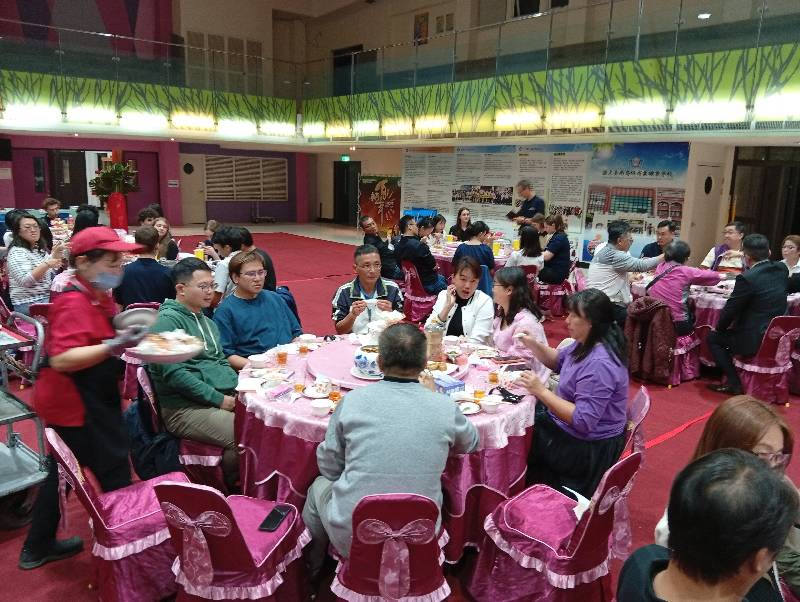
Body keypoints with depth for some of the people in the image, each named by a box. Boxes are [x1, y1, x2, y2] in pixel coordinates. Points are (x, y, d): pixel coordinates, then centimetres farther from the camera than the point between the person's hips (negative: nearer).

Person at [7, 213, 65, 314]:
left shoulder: (41, 249, 14)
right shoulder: (17, 252, -9)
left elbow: (50, 276, 16)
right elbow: (24, 281, -22)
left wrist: (55, 255, 3)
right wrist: (46, 265, -30)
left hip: (47, 298, 8)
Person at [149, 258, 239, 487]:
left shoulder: (206, 321, 21)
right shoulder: (167, 320, -8)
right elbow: (174, 373, -17)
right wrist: (219, 399, -16)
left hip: (226, 396, 9)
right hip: (184, 408, -8)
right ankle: (229, 487, 3)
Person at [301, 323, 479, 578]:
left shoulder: (352, 401, -12)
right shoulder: (445, 407, -11)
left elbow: (329, 468, 0)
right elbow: (471, 443, 12)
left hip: (351, 540, -1)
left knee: (319, 486, 29)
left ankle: (310, 571, 50)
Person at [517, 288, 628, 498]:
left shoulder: (599, 364, -32)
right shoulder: (587, 344, -2)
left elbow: (582, 421, -33)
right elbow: (558, 361, 16)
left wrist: (542, 391, -30)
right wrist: (534, 344, -3)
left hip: (589, 448, -9)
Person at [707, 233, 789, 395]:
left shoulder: (746, 278, -21)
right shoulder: (781, 269, 0)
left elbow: (730, 310, -11)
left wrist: (719, 328, 6)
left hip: (755, 341, -8)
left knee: (712, 337, 11)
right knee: (727, 332, 29)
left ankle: (734, 382, 10)